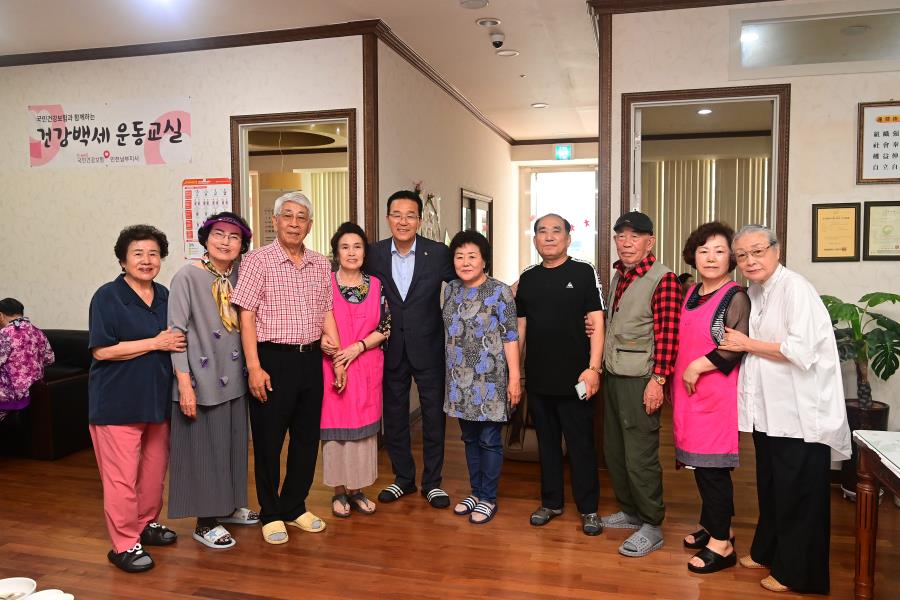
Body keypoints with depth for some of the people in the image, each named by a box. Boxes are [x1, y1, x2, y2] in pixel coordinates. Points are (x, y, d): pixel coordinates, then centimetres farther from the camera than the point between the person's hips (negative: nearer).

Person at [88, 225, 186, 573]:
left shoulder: (165, 296, 9)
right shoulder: (107, 296, -9)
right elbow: (101, 350, -17)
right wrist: (156, 343, -17)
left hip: (157, 398, 6)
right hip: (118, 401, -6)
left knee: (155, 469, 15)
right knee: (122, 476, -2)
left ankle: (147, 524, 33)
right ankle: (124, 545, 10)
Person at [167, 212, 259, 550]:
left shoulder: (238, 276, 5)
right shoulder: (187, 277, -12)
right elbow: (176, 331, -14)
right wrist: (184, 383, -18)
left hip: (233, 376, 6)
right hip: (201, 378, -6)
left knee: (233, 443, 15)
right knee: (204, 448, 4)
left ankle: (227, 507, 33)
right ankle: (205, 522, 19)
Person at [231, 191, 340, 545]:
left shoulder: (320, 265, 9)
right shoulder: (257, 261, -5)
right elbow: (246, 316, -9)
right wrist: (254, 367, -15)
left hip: (311, 359, 5)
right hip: (273, 359, -5)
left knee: (307, 438, 13)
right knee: (269, 440, 6)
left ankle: (295, 508, 30)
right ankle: (271, 515, 23)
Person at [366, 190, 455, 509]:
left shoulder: (438, 253, -8)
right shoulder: (374, 254, -3)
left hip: (428, 348, -2)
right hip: (391, 349, 2)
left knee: (434, 416, 8)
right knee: (394, 416, 13)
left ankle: (432, 482, 26)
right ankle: (403, 478, 32)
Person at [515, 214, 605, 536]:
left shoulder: (584, 273, -3)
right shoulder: (528, 278, 9)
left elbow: (596, 324, -6)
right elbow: (520, 328, 13)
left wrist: (593, 368, -14)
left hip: (574, 378, -4)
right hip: (537, 377, 4)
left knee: (581, 443, 5)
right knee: (546, 441, 14)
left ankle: (588, 508, 20)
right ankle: (551, 502, 28)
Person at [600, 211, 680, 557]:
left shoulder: (663, 279, -12)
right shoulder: (618, 276, 13)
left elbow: (667, 334, -17)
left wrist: (657, 379, -21)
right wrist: (602, 365, 11)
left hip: (639, 380, -8)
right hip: (613, 375, 8)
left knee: (640, 456, -1)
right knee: (613, 450, 16)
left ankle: (652, 527, 15)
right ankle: (630, 511, 33)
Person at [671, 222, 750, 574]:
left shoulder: (736, 298, -9)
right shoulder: (691, 294, 13)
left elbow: (737, 348, -19)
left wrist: (698, 366, -17)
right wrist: (677, 381, 15)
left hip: (717, 394, -7)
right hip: (689, 393, 7)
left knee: (712, 466, -2)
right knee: (700, 464, 13)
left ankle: (721, 544, 10)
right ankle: (711, 526, 29)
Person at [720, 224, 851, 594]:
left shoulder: (795, 288, -17)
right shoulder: (754, 292, 10)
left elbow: (802, 351, -24)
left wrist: (747, 345, -15)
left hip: (800, 414, -8)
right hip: (770, 410, 8)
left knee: (796, 495, 5)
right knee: (770, 488, 21)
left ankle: (795, 572, 20)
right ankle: (767, 552, 37)